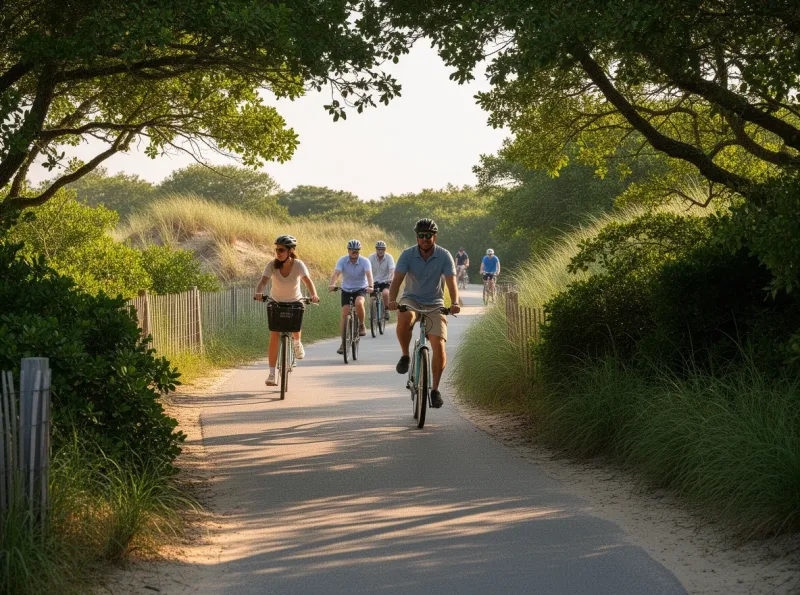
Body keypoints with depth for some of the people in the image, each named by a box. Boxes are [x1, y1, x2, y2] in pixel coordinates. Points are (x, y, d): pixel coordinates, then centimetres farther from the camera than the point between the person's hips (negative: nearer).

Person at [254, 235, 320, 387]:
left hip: (295, 301, 0)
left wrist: (314, 295, -52)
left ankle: (297, 343, 13)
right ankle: (272, 374, -9)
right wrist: (258, 293, -52)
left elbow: (307, 281, -32)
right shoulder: (272, 265, -18)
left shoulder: (298, 265, -19)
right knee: (274, 336, -12)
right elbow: (263, 281, -30)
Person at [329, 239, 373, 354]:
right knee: (344, 314, -8)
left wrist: (370, 286, -48)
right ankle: (343, 343, -1)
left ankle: (361, 325, -8)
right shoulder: (342, 260, -13)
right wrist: (332, 284, -46)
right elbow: (336, 273, -26)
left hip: (361, 289, -2)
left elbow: (369, 274, -29)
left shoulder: (365, 261, -15)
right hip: (346, 290, 2)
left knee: (359, 303, -34)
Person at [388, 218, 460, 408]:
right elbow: (397, 279, -20)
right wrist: (392, 300, -40)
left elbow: (451, 282, -19)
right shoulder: (408, 255, -10)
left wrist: (455, 303, -39)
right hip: (411, 300, -1)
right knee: (405, 318, -38)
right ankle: (405, 356, -13)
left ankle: (435, 388, 2)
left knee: (439, 346, -15)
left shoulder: (444, 256, -10)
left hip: (434, 304, 1)